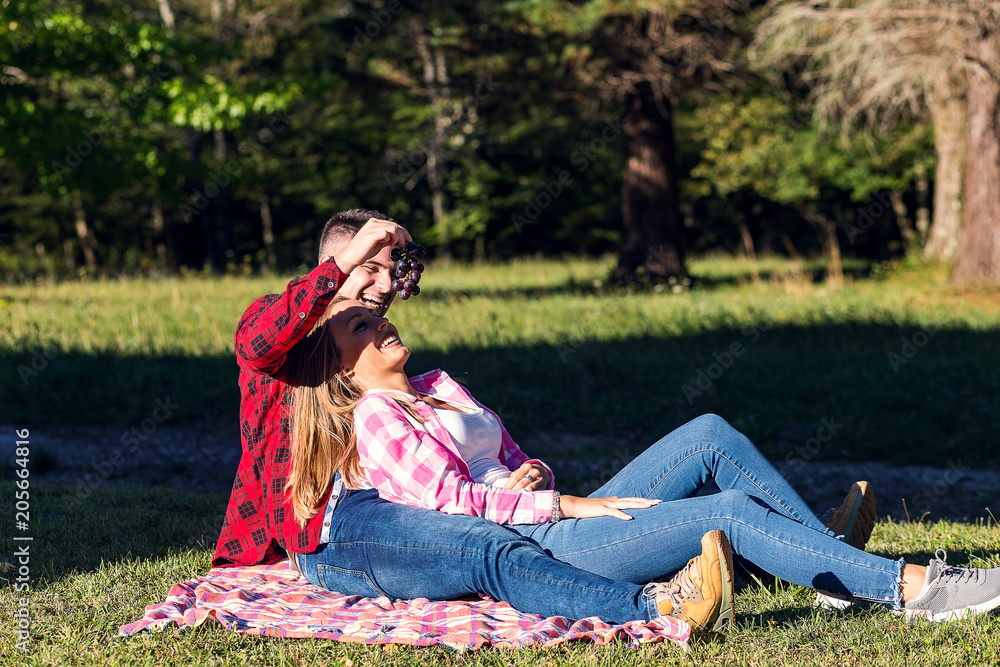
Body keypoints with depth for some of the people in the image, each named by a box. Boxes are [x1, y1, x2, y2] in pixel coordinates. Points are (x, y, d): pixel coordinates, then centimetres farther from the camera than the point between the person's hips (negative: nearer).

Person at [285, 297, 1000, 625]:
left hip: (557, 514, 9)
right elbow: (450, 499, -14)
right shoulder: (374, 418, -3)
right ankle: (906, 586, -26)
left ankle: (838, 558, -8)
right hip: (534, 549, -9)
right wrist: (564, 503, -16)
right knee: (733, 511, -22)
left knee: (712, 436, -7)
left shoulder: (437, 386, 24)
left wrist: (537, 473, -1)